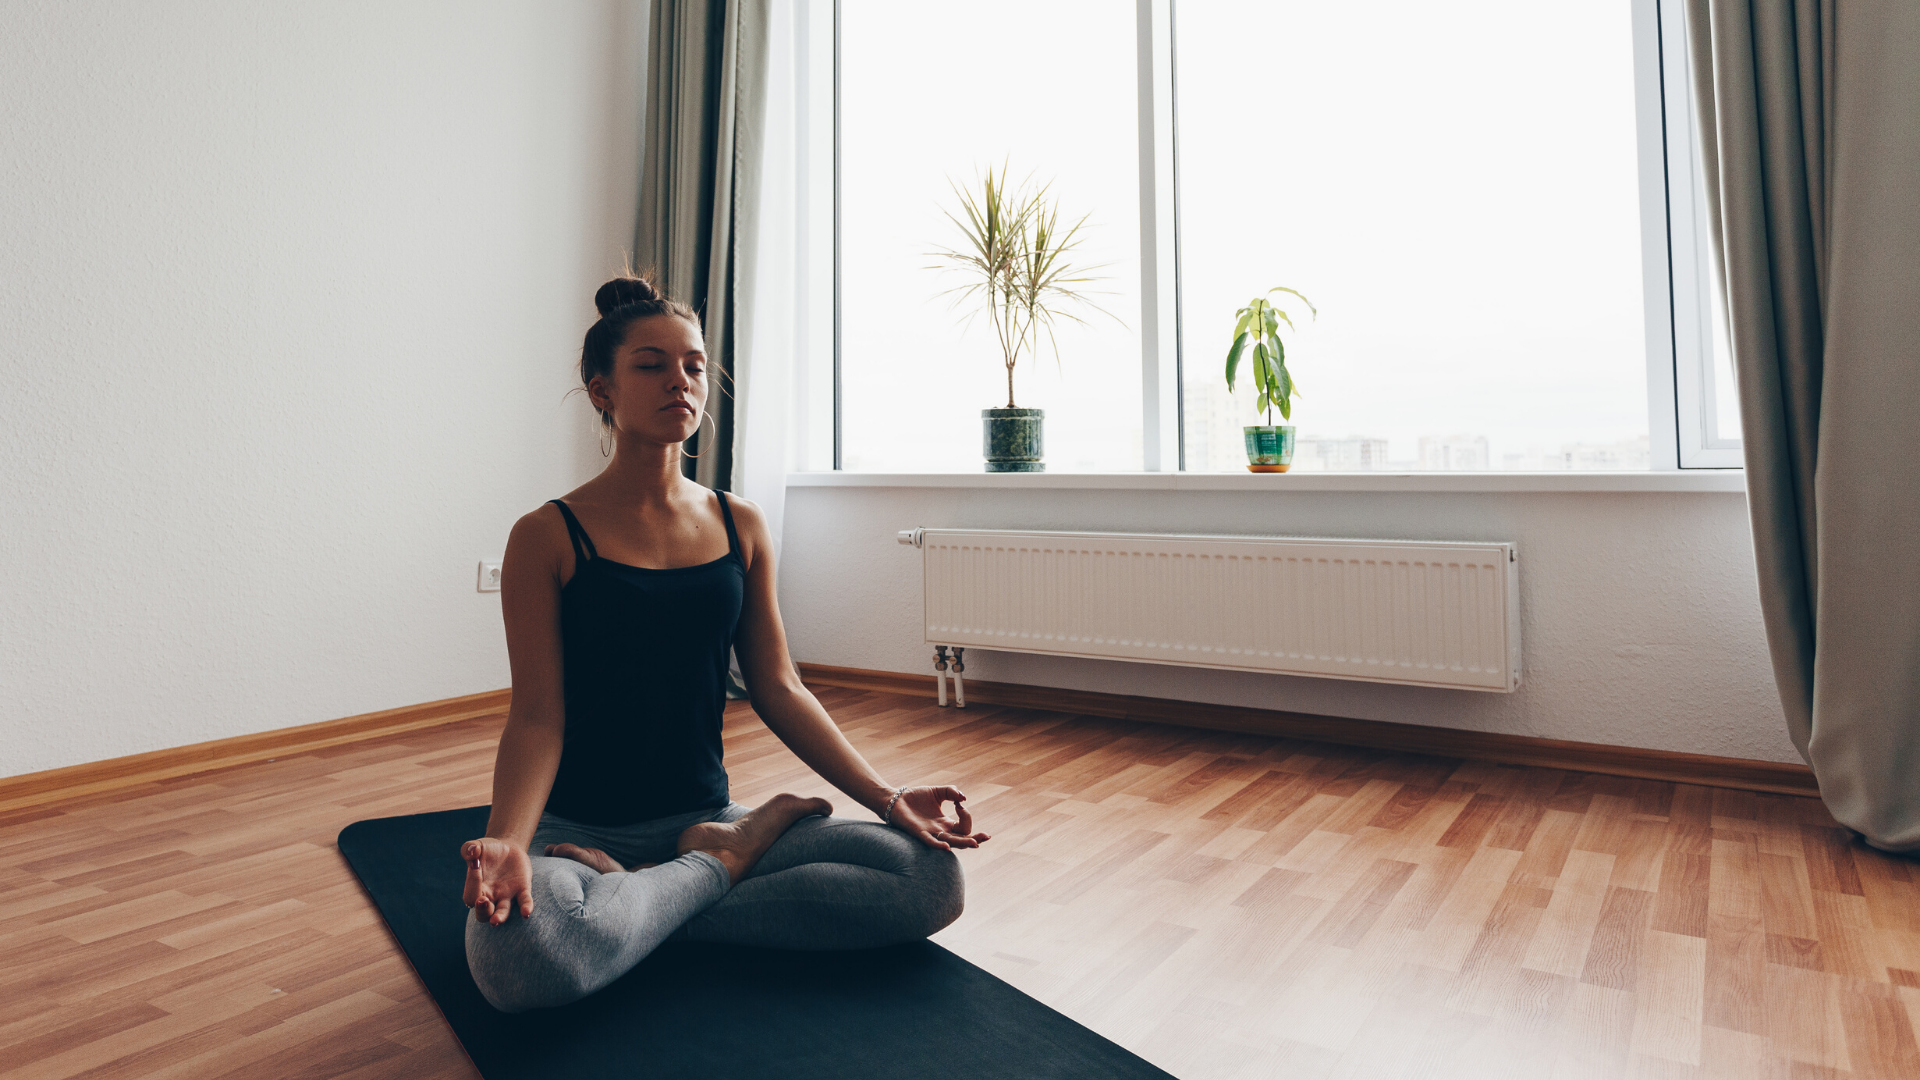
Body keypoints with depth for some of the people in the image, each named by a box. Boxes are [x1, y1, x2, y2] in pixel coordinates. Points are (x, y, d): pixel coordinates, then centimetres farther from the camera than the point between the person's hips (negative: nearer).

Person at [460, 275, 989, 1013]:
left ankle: (628, 903, -10)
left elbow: (778, 689, 4)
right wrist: (506, 841, -29)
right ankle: (723, 865, -9)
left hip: (704, 816, 4)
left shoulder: (740, 527, 6)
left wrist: (884, 798, -6)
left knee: (932, 879, -16)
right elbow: (537, 716, -9)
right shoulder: (548, 538, -5)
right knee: (515, 951, -39)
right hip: (578, 830, -3)